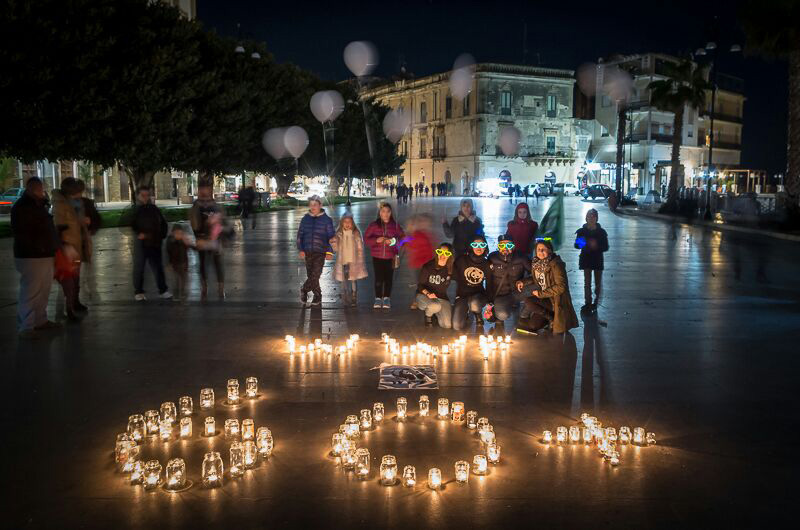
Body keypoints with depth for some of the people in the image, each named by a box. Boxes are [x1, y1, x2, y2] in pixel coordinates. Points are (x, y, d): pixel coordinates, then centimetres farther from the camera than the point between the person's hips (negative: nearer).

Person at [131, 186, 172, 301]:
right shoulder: (133, 210, 1)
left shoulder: (154, 209, 11)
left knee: (158, 267, 7)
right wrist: (138, 234, -16)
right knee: (139, 267, 2)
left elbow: (163, 223, 19)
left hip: (155, 243, 3)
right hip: (141, 243, -3)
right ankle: (138, 292, 10)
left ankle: (163, 290, 14)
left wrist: (162, 235, 8)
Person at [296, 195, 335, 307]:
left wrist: (329, 251, -6)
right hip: (307, 252, 3)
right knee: (311, 275, 7)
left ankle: (304, 290, 11)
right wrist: (301, 249, 0)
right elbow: (300, 235, 10)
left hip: (320, 252, -3)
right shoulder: (305, 219, 7)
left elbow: (331, 236, 2)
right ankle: (317, 296, 21)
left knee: (315, 275, -12)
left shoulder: (326, 220, -1)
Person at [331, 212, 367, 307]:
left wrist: (360, 261, -1)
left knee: (354, 280, -2)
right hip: (342, 262, 2)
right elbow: (336, 249, 8)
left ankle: (353, 300, 6)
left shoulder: (356, 234, -2)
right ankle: (346, 300, 12)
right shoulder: (339, 234, 4)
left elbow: (360, 248, 2)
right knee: (344, 281, 4)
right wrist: (333, 242, -12)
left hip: (354, 261, -2)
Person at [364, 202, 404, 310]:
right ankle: (378, 298, 14)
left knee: (388, 278, 4)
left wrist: (393, 241, -15)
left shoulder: (395, 225, 3)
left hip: (390, 257, 1)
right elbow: (366, 239, 1)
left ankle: (387, 298, 18)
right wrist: (376, 240, -17)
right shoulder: (374, 225, 1)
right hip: (377, 256, 0)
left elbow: (402, 238, 3)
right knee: (378, 278, -1)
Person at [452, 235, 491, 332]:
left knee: (475, 305, -39)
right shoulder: (461, 260, -3)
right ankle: (466, 314, 21)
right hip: (462, 295, 0)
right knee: (457, 326, -17)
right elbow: (455, 277, 3)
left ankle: (478, 318, 0)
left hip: (478, 294, 0)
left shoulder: (487, 264, 4)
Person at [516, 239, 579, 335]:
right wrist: (523, 282, 4)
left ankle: (551, 318, -8)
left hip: (556, 301, -7)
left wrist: (541, 294, -20)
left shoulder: (556, 265, -20)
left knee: (528, 302, -26)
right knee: (533, 325, -6)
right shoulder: (536, 263, 3)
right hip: (544, 298, 7)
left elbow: (561, 287, -23)